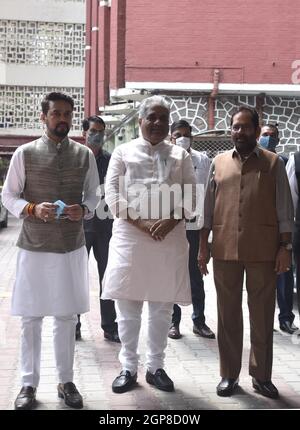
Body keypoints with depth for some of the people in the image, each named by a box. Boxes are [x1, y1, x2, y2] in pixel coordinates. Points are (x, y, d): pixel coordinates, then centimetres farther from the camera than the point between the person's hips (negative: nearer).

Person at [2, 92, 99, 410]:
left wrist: (83, 209, -12)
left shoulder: (85, 155, 3)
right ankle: (28, 383, 20)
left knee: (67, 316, 11)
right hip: (33, 247, -1)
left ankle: (66, 381, 25)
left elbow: (93, 195, 10)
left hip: (72, 247, 2)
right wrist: (32, 209, -18)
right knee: (30, 317, 6)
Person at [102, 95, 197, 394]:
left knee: (162, 308, 8)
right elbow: (112, 195, -2)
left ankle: (155, 367, 22)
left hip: (170, 238, 2)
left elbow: (189, 196, 4)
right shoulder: (123, 152, 6)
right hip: (130, 237, -1)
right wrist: (141, 224, -12)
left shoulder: (180, 156, 11)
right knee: (128, 307, 3)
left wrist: (169, 222, -13)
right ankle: (128, 367, 17)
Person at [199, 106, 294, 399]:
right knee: (228, 314, 8)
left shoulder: (273, 163, 4)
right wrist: (203, 245, 6)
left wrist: (285, 247, -4)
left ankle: (261, 375, 19)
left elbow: (284, 209, 2)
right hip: (225, 250, 2)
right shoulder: (218, 163, 9)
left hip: (263, 250, -1)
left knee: (262, 314, 6)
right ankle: (229, 374, 19)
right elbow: (209, 206, 10)